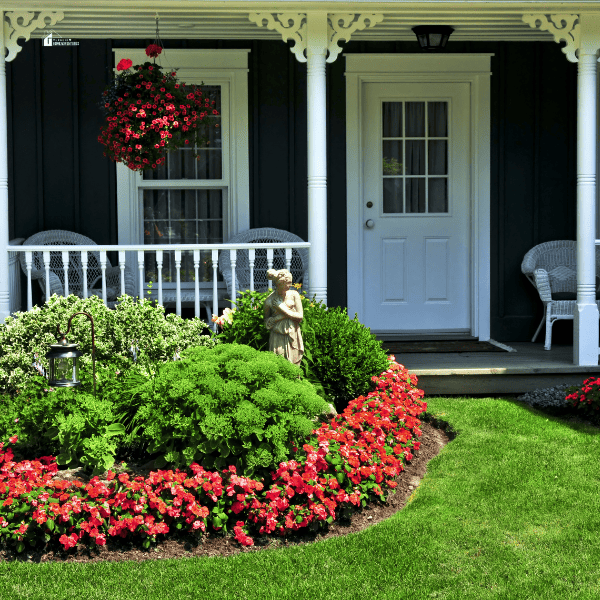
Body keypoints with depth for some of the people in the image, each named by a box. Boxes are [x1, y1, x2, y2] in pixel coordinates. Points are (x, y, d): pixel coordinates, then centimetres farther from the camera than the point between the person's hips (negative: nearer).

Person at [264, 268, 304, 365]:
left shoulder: (294, 295, 0)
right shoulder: (270, 300, -4)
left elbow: (300, 316, -2)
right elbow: (266, 322, 5)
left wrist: (284, 310, -10)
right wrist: (281, 317, -9)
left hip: (293, 337, 1)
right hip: (278, 338, -1)